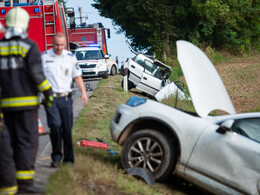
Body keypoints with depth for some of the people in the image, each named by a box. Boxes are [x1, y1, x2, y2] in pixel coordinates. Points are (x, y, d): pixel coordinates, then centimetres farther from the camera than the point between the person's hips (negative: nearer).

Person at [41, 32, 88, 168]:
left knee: (67, 129, 2)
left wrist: (83, 92, 2)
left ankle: (69, 159, 13)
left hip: (65, 98, 2)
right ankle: (56, 157, -4)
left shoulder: (71, 57, 9)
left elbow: (77, 76, 14)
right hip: (50, 98, -2)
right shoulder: (44, 57, 3)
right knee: (55, 125, -17)